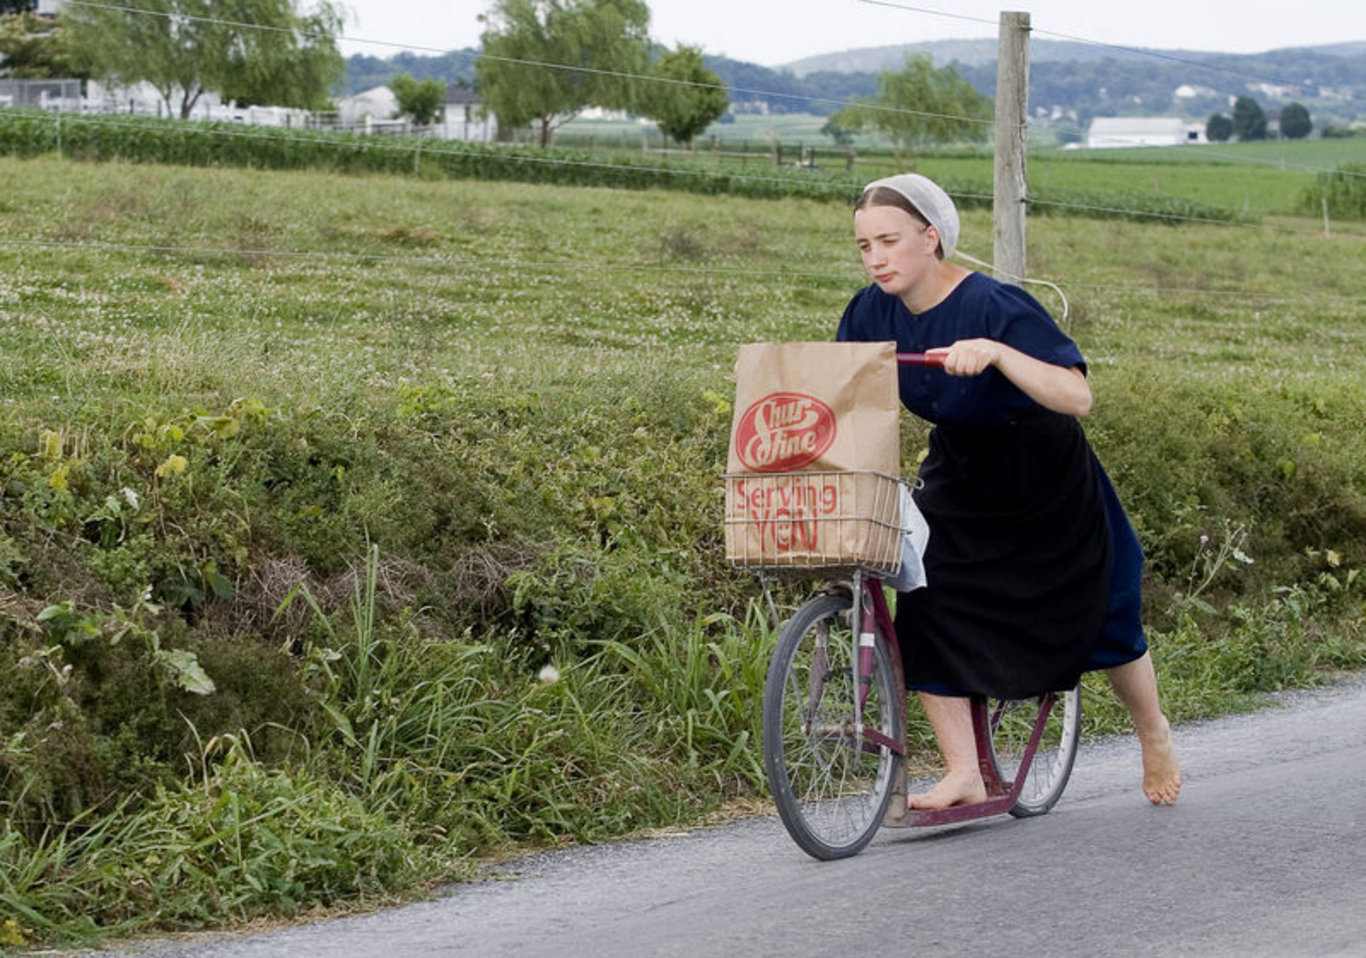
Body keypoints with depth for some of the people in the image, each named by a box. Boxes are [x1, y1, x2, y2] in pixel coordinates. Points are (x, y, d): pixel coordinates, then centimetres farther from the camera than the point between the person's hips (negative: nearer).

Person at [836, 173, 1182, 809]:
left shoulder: (995, 307, -31)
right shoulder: (874, 311, -13)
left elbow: (1076, 396, -38)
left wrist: (995, 353, -52)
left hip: (1047, 487, -5)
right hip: (959, 482, 5)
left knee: (1096, 621, 9)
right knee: (926, 611, -15)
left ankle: (1153, 730, 38)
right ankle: (963, 776, -9)